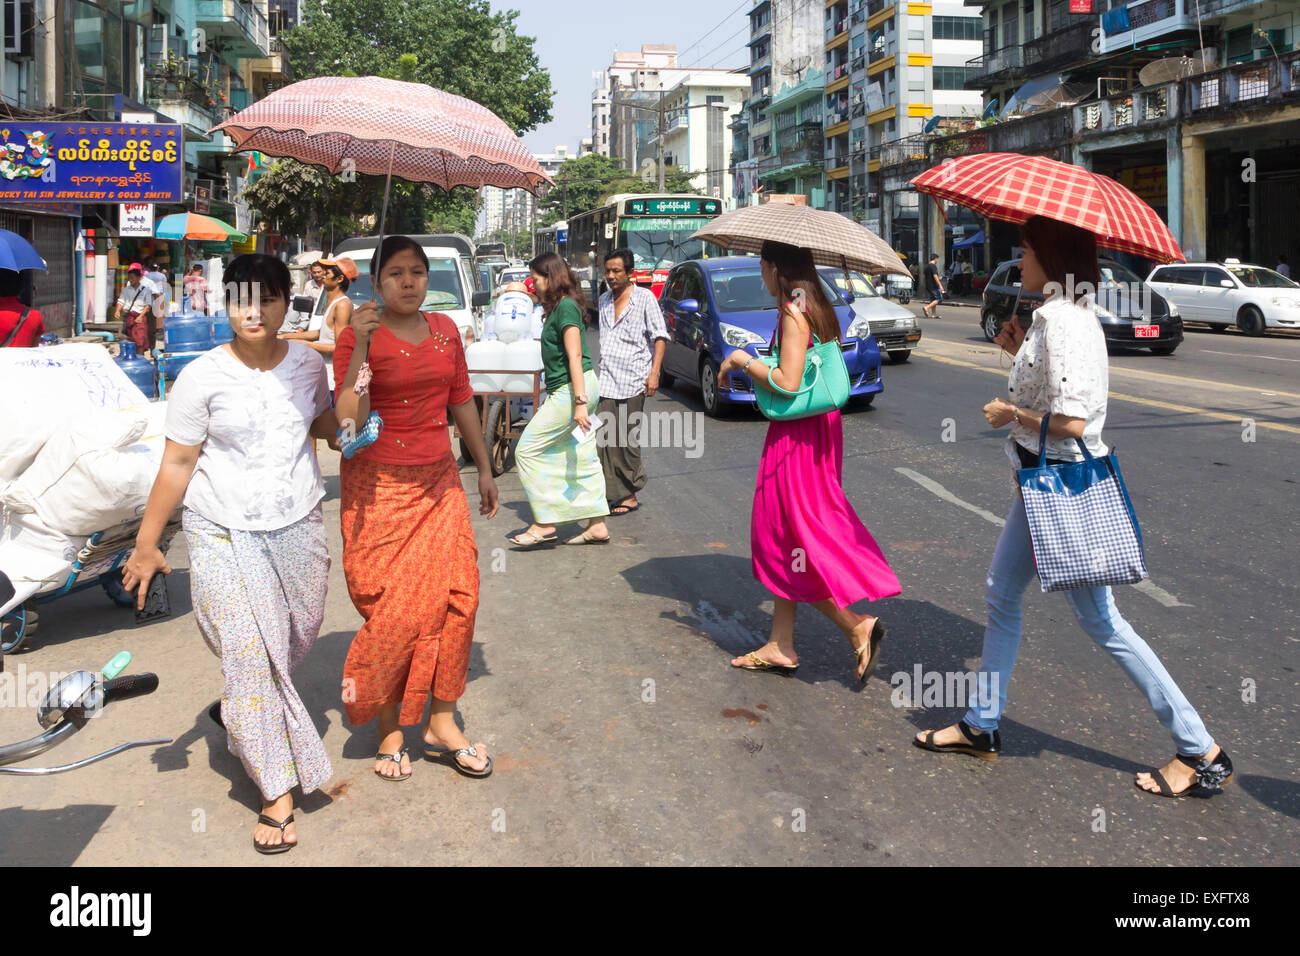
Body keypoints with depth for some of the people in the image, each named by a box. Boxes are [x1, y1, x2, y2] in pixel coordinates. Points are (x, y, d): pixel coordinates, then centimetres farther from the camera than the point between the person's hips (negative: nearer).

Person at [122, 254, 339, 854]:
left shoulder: (307, 365, 2)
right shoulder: (202, 377, -9)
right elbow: (177, 463, -5)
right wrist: (146, 544, -4)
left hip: (298, 527, 4)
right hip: (225, 534, -4)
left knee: (293, 643, 13)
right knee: (250, 654, -8)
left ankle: (241, 715, 44)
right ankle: (277, 795, -1)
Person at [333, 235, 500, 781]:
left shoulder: (445, 330, 9)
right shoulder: (359, 336, -7)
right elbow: (347, 420, -18)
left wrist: (484, 468, 21)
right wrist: (360, 346, -24)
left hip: (439, 481, 5)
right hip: (378, 489, -5)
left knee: (456, 596, -1)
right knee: (394, 609, -3)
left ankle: (441, 723, 11)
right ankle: (390, 731, 12)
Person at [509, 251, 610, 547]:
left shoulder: (565, 307, -14)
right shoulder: (560, 306, 16)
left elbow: (575, 356, -21)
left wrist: (580, 401, -25)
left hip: (571, 389, -10)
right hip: (568, 390, 10)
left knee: (528, 450, -5)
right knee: (582, 458, 11)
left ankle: (544, 523, -3)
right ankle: (597, 525, 14)